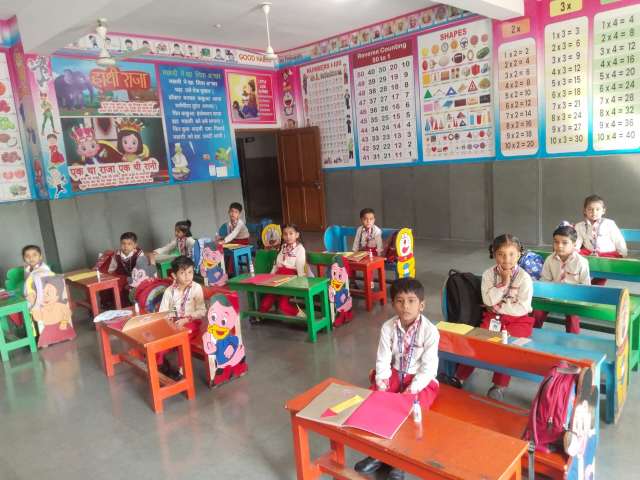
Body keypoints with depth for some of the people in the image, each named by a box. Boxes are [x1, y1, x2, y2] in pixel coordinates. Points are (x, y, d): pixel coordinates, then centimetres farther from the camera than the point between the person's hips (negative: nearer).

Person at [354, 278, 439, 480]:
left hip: (421, 379, -3)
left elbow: (428, 368, -18)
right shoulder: (388, 327, -8)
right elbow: (383, 360, -6)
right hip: (395, 374, 4)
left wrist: (410, 391, -26)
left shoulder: (430, 331, -19)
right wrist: (381, 386, -21)